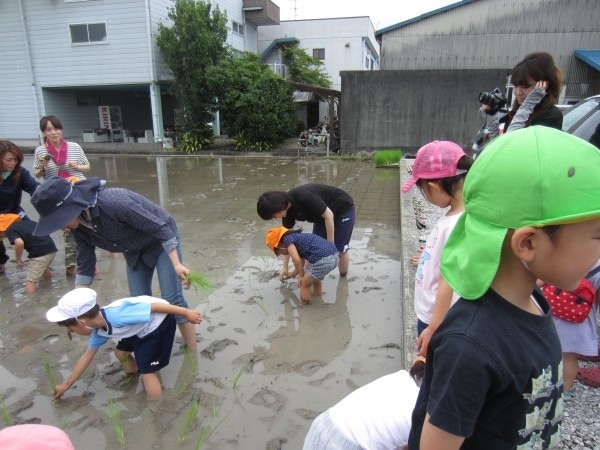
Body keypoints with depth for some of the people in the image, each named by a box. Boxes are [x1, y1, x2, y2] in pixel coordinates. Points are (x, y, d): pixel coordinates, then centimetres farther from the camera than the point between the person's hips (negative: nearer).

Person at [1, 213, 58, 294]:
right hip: (51, 247, 9)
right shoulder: (24, 221, 21)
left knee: (30, 281, -1)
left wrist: (18, 259, -6)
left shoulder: (10, 230, -1)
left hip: (40, 252, -9)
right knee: (44, 269, 36)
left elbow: (19, 243, -21)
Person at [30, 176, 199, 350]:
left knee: (172, 299, -8)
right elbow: (85, 267, -1)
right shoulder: (79, 228, -14)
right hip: (135, 252, 7)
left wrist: (176, 264, -30)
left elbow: (160, 227, -31)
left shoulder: (114, 202, -38)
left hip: (162, 240, -7)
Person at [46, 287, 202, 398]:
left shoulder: (117, 315, -34)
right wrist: (66, 385, 21)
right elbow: (87, 355, 13)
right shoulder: (99, 329, -3)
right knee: (121, 352, 22)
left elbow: (155, 306, -32)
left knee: (146, 371, -7)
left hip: (160, 322, -9)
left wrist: (186, 313, -27)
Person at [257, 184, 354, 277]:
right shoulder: (288, 210, -13)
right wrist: (285, 267, -3)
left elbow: (329, 215, -30)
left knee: (340, 250, 0)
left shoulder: (304, 196, -38)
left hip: (343, 209, -7)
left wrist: (330, 244, -23)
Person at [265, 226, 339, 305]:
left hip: (322, 260, -9)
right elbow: (301, 263, 42)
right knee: (315, 278, 36)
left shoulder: (287, 239, 4)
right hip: (335, 255, 9)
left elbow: (296, 260, -10)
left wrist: (301, 276, 8)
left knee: (304, 283, 17)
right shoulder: (297, 237, 30)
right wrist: (291, 274, 57)